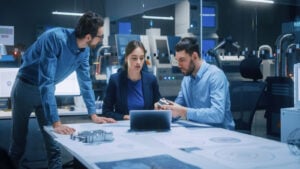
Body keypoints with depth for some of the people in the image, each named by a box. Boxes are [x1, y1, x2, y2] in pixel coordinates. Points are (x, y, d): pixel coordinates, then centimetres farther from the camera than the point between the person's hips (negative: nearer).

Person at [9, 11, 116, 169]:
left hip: (47, 90, 5)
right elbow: (46, 81, -37)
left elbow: (85, 81, 0)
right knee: (18, 141, 9)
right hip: (26, 87, -5)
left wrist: (93, 114, -6)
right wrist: (56, 122, -41)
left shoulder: (84, 50, -11)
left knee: (54, 143, 2)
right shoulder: (55, 38, -34)